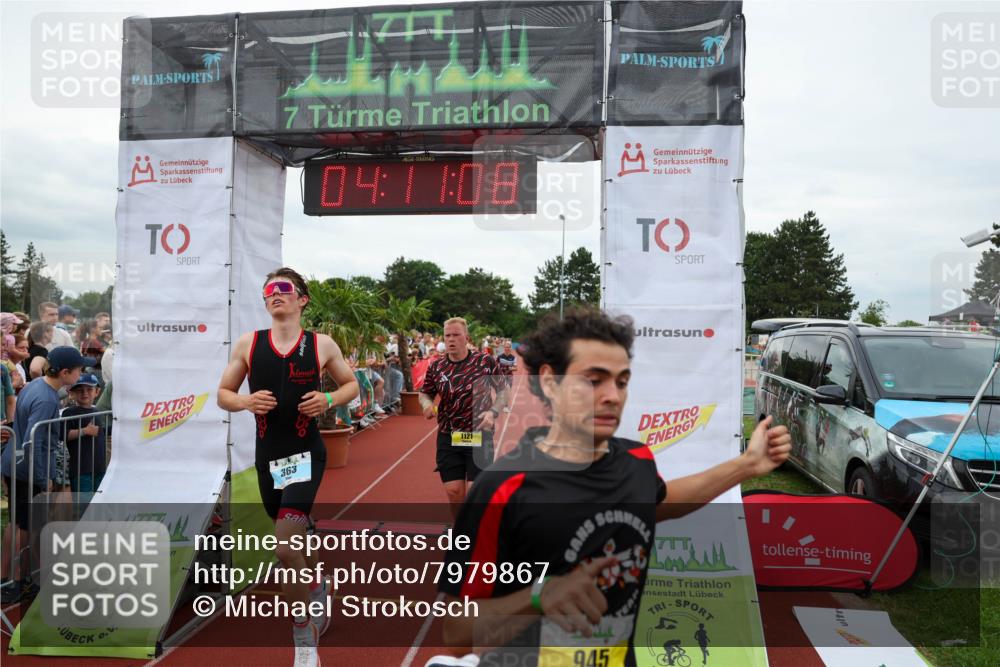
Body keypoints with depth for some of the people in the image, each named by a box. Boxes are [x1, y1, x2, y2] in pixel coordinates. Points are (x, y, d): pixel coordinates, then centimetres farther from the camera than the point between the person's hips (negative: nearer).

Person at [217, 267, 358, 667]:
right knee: (295, 539, 18)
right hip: (268, 456, 4)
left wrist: (329, 401, -11)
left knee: (285, 549, -16)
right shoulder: (248, 344, 2)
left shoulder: (322, 345, -3)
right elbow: (223, 394, 9)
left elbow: (351, 384, 10)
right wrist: (245, 402, -13)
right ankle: (319, 592, 49)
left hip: (306, 454, -4)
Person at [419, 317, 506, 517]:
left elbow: (503, 392, 3)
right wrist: (427, 404, -9)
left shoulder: (486, 361, -6)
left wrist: (493, 412, -13)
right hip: (448, 437, 3)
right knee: (453, 491, 5)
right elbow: (424, 393, 14)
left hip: (479, 436, -2)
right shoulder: (436, 366, 1)